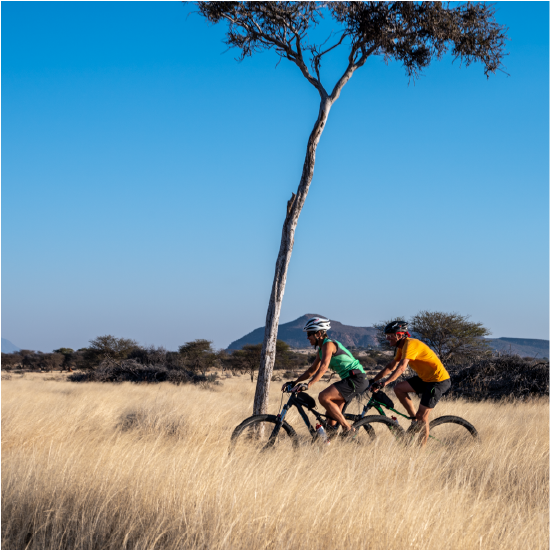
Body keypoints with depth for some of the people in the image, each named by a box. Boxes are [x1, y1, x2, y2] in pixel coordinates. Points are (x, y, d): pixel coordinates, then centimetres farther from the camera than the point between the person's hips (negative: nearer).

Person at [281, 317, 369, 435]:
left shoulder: (328, 344, -11)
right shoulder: (321, 349, 19)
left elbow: (324, 367, -25)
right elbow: (312, 370, 25)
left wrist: (309, 384, -33)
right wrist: (294, 383, 19)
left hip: (356, 378, -10)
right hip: (351, 379, 10)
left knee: (323, 397, -20)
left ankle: (348, 428, -16)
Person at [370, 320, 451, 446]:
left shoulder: (410, 344, -21)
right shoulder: (402, 346, 10)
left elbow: (402, 367, -33)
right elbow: (391, 366, 15)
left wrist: (385, 382, -41)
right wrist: (374, 380, 9)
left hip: (439, 380, -9)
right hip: (426, 378, 9)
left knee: (422, 416, -8)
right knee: (399, 388, 1)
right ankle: (415, 419, 8)